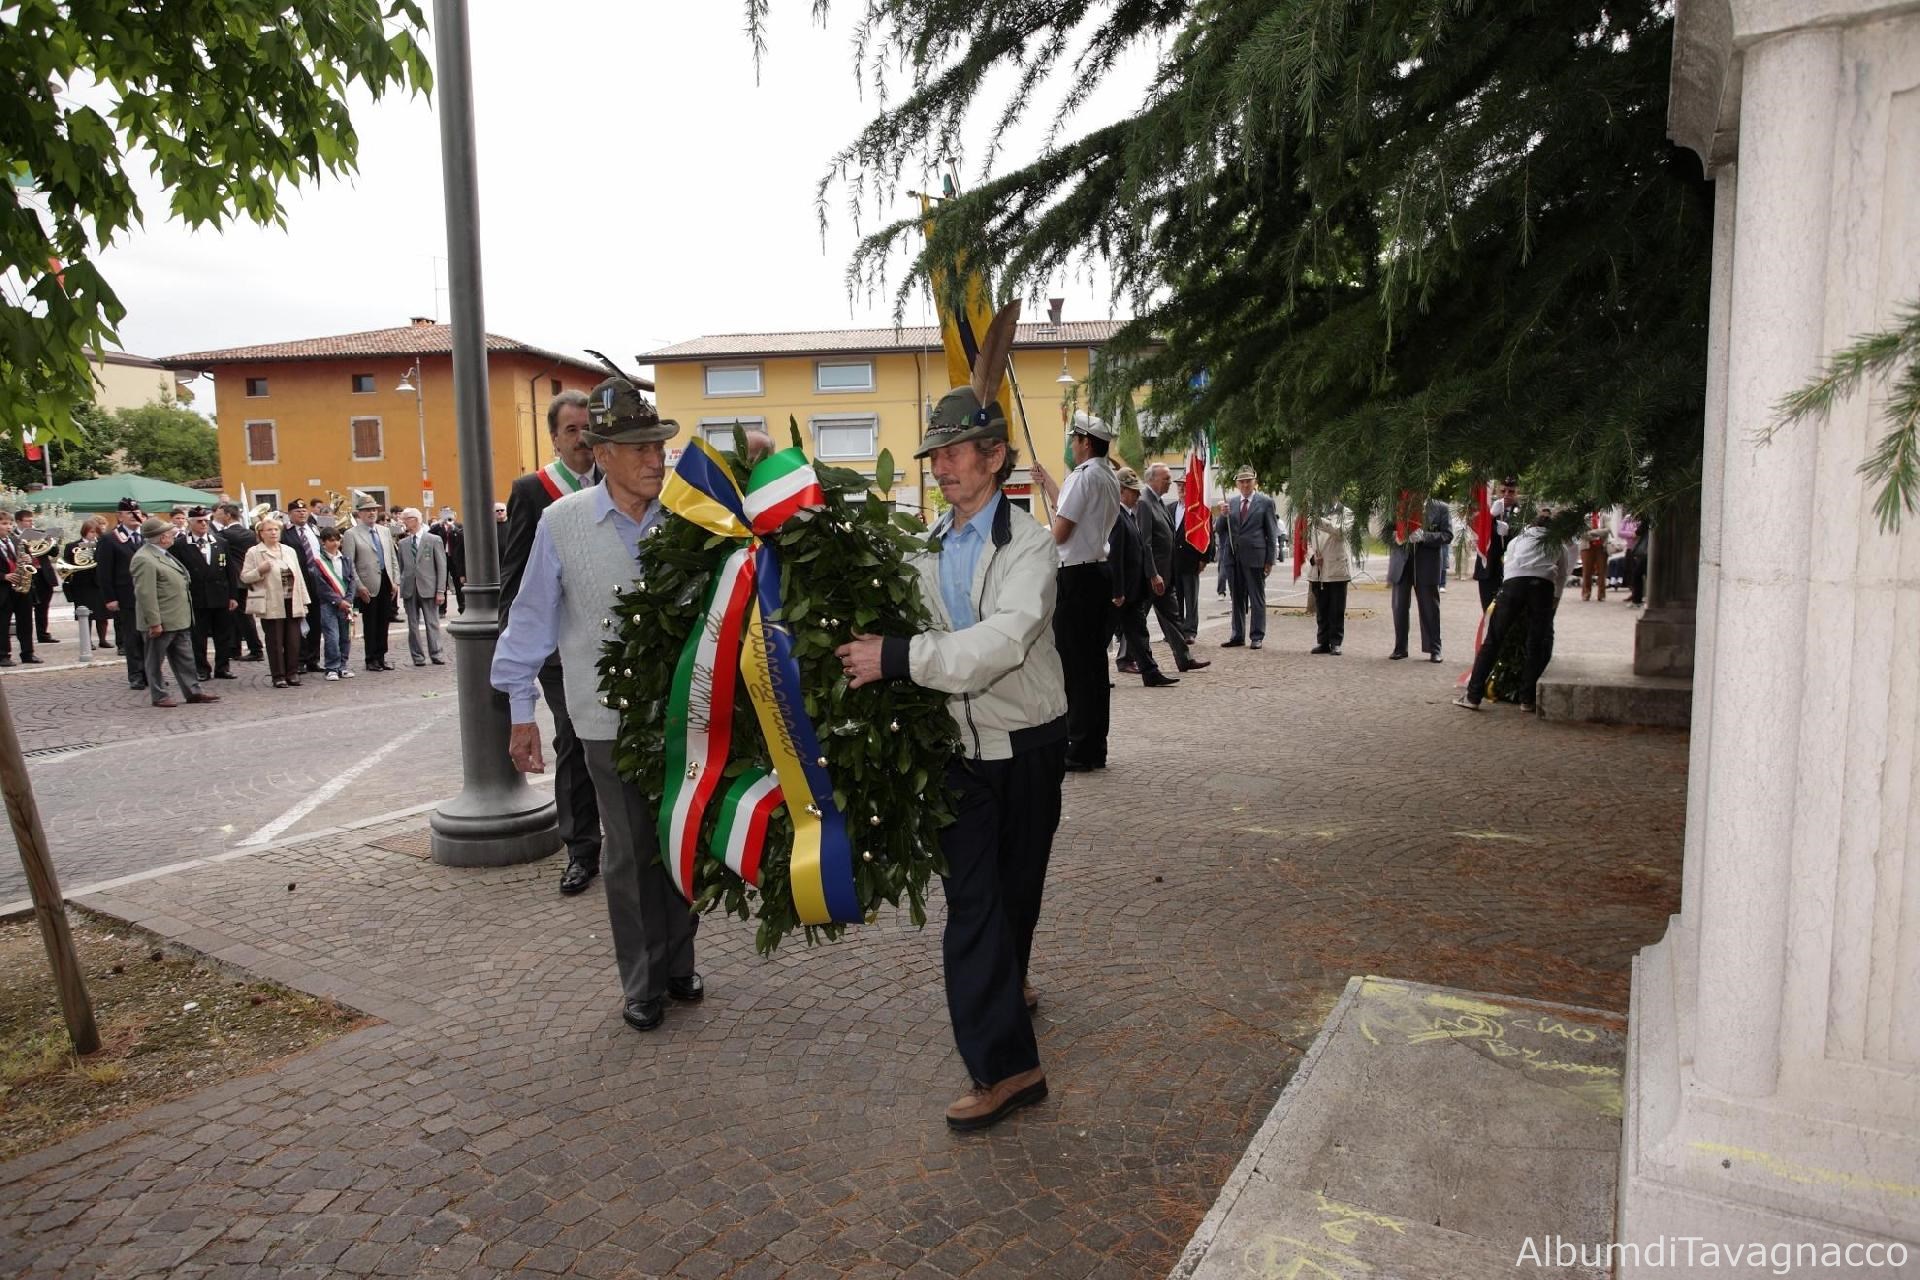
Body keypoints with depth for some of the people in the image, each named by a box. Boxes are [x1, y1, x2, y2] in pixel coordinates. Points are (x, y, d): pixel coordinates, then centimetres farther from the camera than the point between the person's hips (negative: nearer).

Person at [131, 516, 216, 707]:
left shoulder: (163, 554, 12)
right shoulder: (144, 560, -19)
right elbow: (145, 594, -22)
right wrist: (154, 623, -22)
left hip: (179, 619, 9)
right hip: (161, 622, -9)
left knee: (185, 658, 13)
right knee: (156, 660, 5)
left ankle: (193, 691, 19)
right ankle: (159, 696, 13)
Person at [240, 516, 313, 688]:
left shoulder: (289, 551, 15)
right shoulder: (254, 553, 1)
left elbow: (298, 577, 14)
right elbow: (244, 577, 0)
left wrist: (303, 601, 10)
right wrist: (259, 571, -19)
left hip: (292, 603, 4)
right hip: (271, 605, -4)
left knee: (293, 640, 3)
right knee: (275, 642, -1)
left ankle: (292, 674, 12)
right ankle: (279, 677, 5)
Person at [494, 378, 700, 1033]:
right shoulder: (563, 522, -6)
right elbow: (532, 618, 1)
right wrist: (521, 711, 3)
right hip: (611, 714, -2)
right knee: (631, 852, 7)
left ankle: (678, 964, 32)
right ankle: (642, 983, 24)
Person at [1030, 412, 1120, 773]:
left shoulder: (1083, 476, -14)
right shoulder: (1109, 478, 15)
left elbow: (1060, 531, -18)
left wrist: (1047, 534, 4)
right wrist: (1046, 481, 39)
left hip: (1075, 577, -9)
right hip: (1099, 571, 9)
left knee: (1073, 665, -4)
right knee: (1095, 662, 11)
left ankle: (1079, 751, 0)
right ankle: (1095, 748, 17)